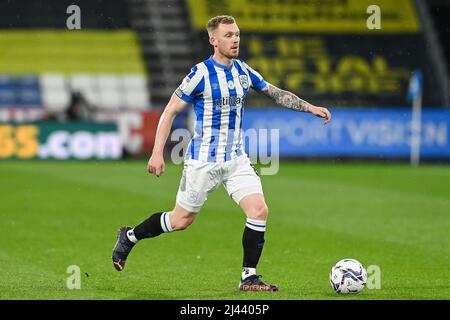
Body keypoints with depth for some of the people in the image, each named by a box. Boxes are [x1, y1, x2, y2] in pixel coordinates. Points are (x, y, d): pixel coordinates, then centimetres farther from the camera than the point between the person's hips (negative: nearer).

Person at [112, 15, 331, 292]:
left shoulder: (243, 71, 5)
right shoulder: (201, 73, -13)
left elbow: (278, 94, 16)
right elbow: (170, 111, -9)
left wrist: (311, 108, 5)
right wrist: (157, 153, -15)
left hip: (236, 159, 5)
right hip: (203, 161, -5)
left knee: (259, 210, -12)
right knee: (181, 220, 4)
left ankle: (249, 277, -2)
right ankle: (130, 236, 29)